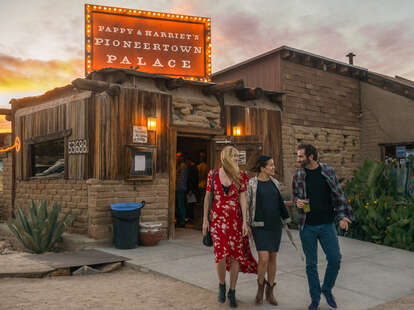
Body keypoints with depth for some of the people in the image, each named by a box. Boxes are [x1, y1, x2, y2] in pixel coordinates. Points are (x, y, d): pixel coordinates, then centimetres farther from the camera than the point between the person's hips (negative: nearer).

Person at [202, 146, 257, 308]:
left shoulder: (241, 176, 3)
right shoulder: (213, 174, 3)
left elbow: (243, 199, 0)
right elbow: (207, 197, 8)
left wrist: (245, 221, -6)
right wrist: (205, 219, 5)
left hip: (236, 220, 1)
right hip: (218, 219, -1)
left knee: (236, 256, 2)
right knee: (221, 254, -9)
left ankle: (232, 292, 19)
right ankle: (222, 285, 20)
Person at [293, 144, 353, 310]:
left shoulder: (328, 171, -1)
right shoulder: (298, 176, 0)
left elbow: (338, 195, 5)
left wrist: (342, 216, -3)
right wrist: (297, 202, -11)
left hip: (327, 224, 0)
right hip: (307, 227, 0)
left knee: (335, 259, -4)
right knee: (311, 264, 7)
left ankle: (327, 289, 23)